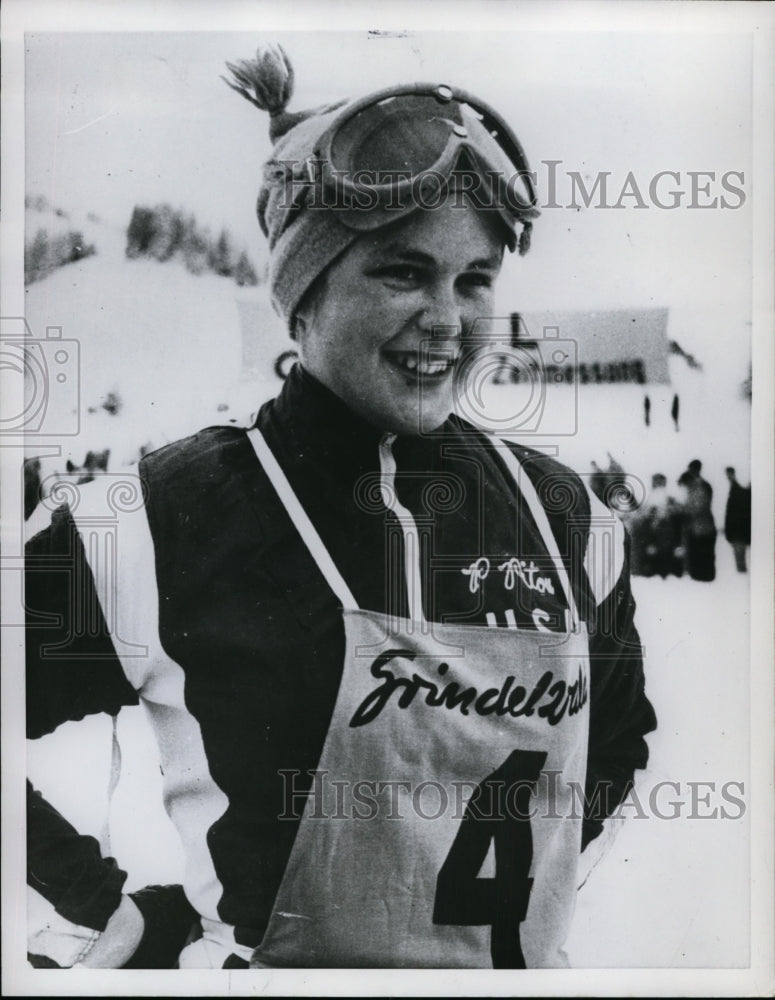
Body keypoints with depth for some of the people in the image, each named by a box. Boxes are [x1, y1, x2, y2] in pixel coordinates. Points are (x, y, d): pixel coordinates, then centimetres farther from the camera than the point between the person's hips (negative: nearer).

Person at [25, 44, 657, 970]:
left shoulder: (562, 514, -5)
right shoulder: (165, 521, -19)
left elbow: (617, 738, 11)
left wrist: (509, 884, 3)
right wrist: (113, 919, -10)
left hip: (525, 961, 5)